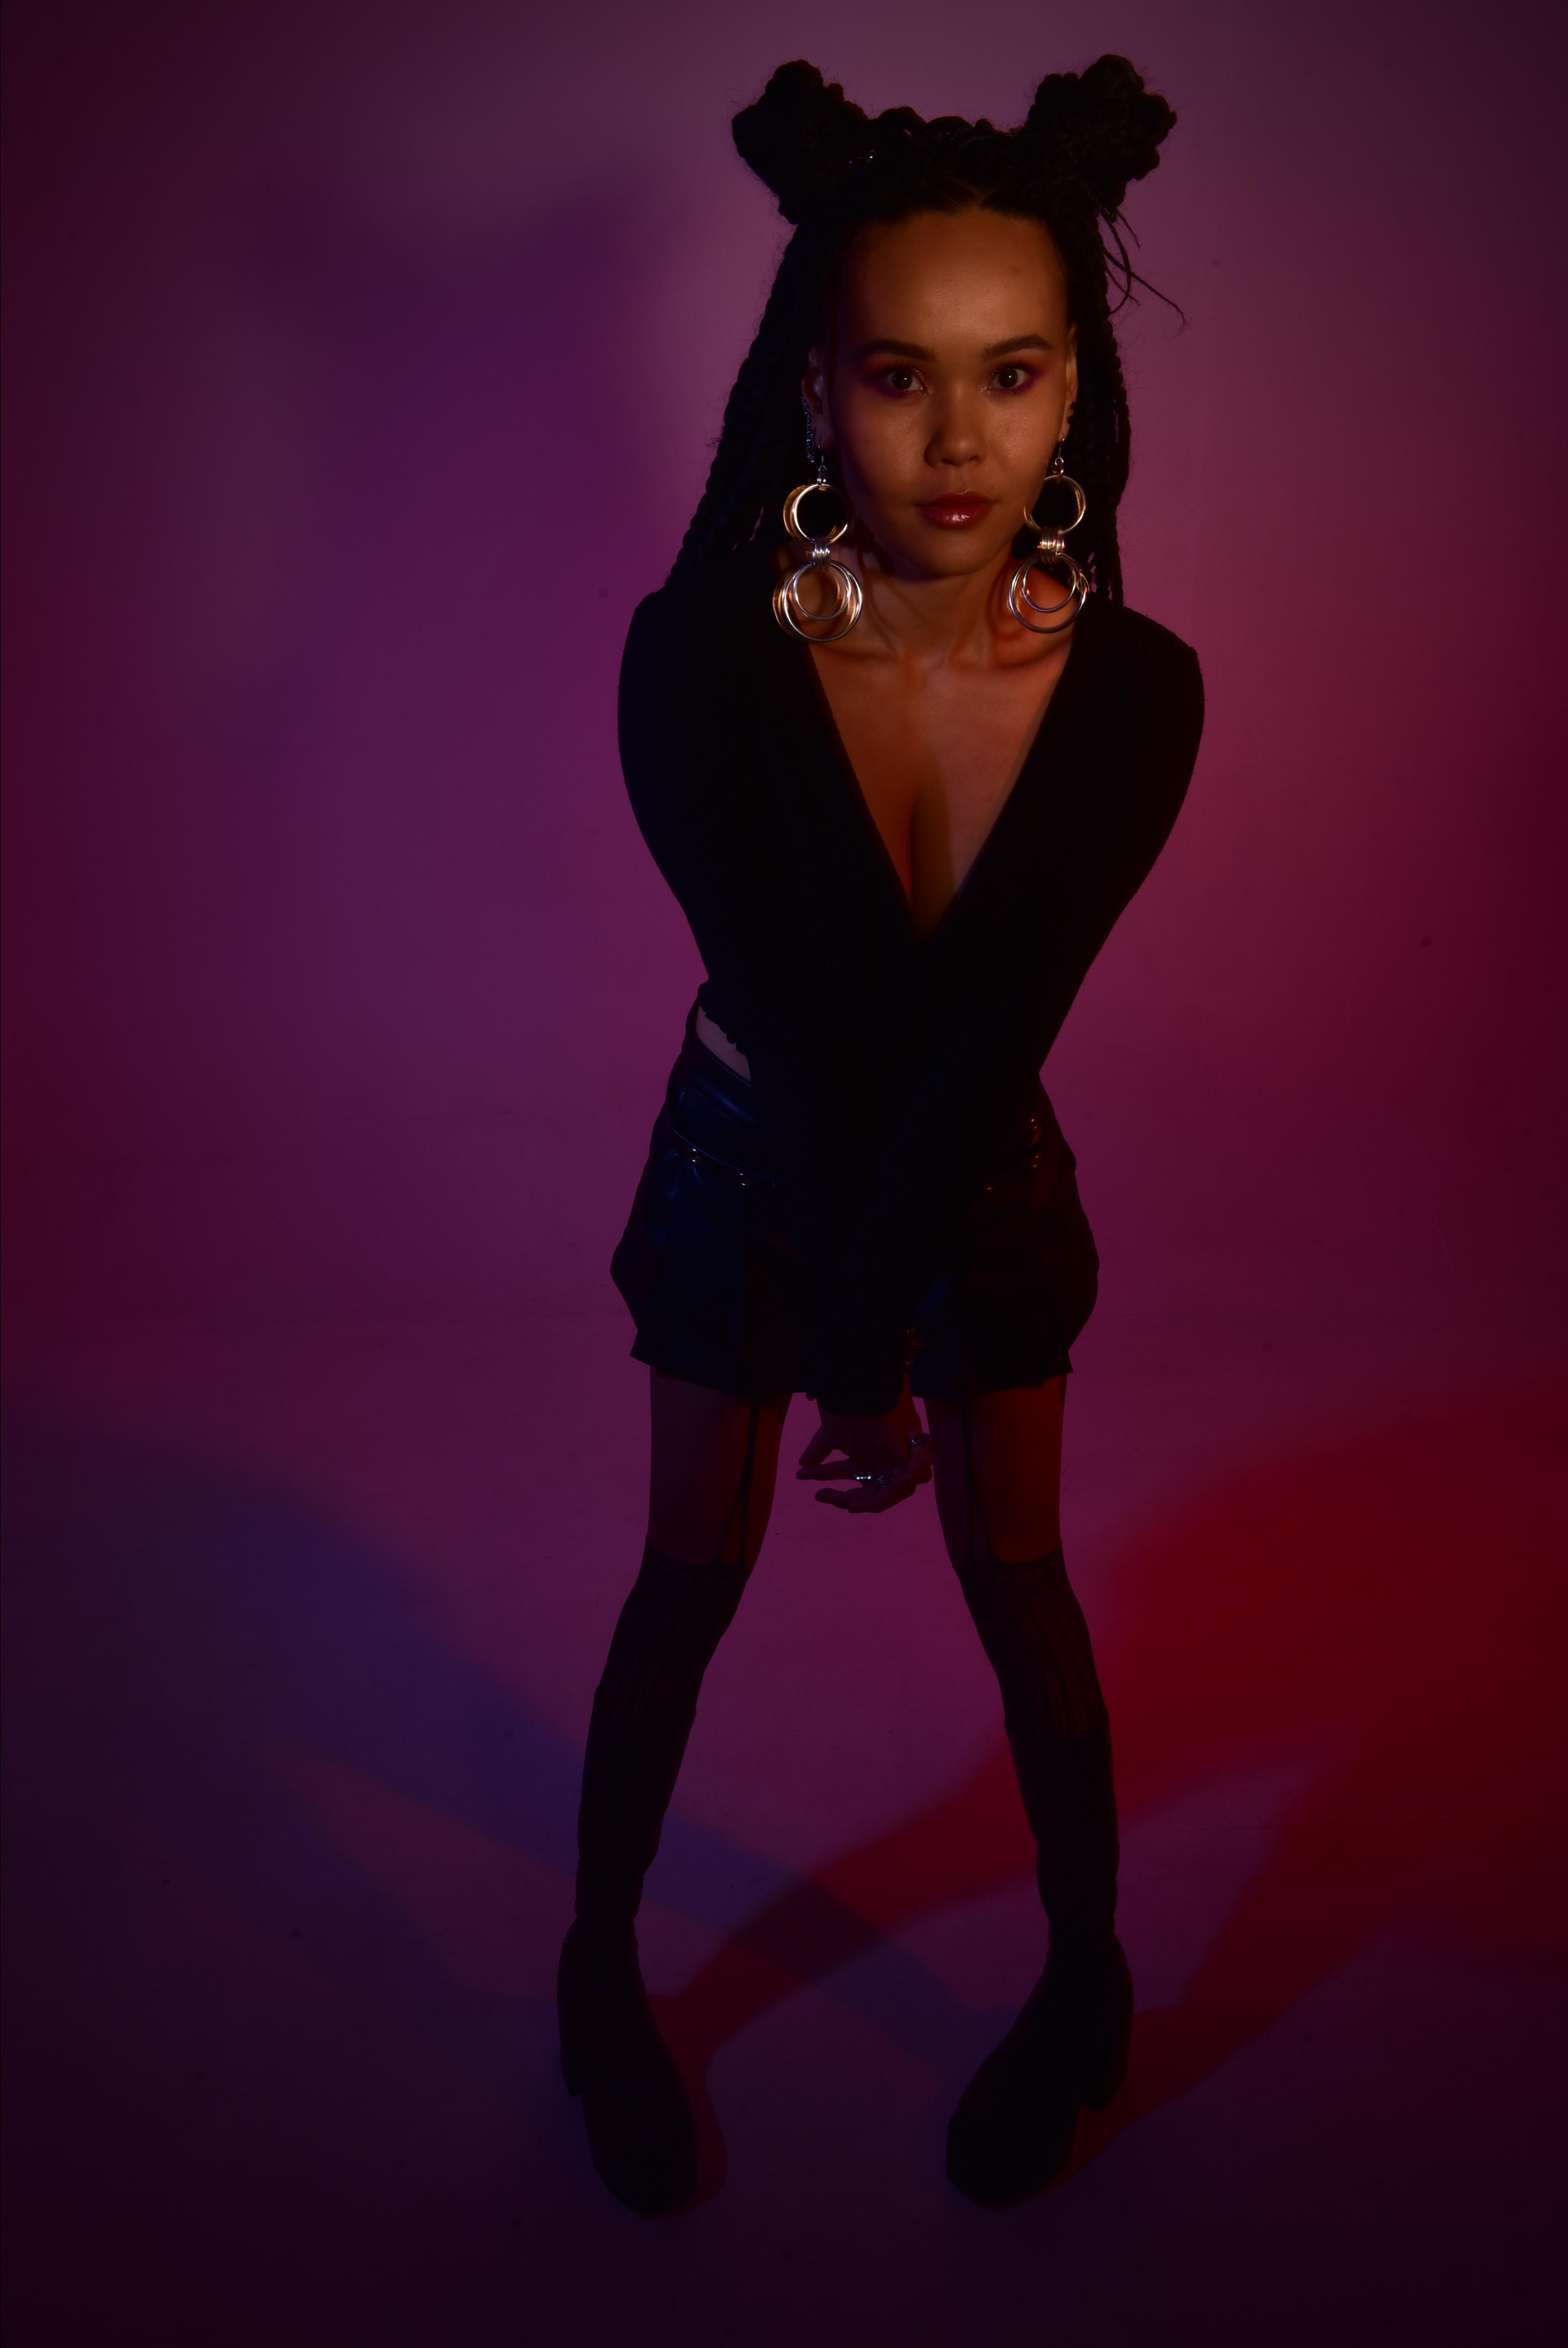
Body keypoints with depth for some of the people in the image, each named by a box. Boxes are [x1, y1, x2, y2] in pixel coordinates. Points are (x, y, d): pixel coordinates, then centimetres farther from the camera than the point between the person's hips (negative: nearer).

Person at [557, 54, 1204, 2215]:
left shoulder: (1137, 691, -20)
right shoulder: (700, 661, -24)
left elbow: (989, 1033, -22)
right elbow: (795, 1019, -24)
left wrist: (875, 1333, -21)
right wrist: (858, 1353, -19)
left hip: (988, 1170, 1)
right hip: (754, 1158, -1)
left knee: (1016, 1573, 13)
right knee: (693, 1576, 12)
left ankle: (1090, 1978, 36)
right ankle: (602, 1964, 36)